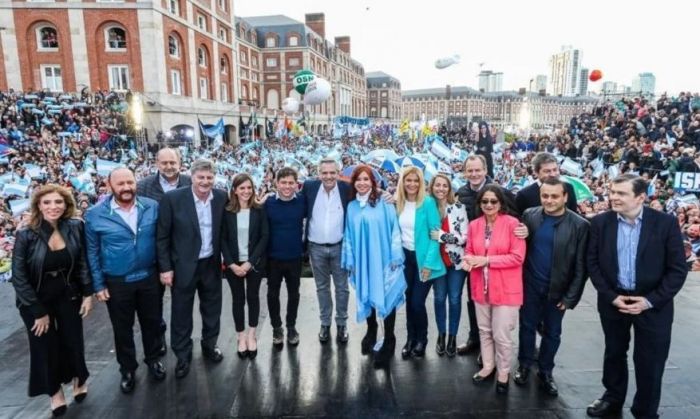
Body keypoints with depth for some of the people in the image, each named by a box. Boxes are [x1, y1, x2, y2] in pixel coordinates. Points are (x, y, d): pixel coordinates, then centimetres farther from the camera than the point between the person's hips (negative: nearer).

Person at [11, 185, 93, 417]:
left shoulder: (75, 228, -12)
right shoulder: (26, 235, -19)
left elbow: (82, 263, -2)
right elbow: (18, 277, -15)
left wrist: (88, 293, -7)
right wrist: (38, 311, -13)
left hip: (68, 295, 2)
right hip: (35, 299, -1)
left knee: (73, 341, 11)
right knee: (45, 346, 11)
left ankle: (79, 378, 41)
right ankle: (54, 390, 36)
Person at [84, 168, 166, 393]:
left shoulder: (152, 207, -8)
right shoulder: (95, 214, -12)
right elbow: (92, 252, -5)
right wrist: (98, 285, -5)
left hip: (149, 277, 2)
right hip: (116, 282, -1)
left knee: (152, 322, 17)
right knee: (122, 329, 15)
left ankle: (153, 359, 41)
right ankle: (127, 370, 36)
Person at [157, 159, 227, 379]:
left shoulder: (221, 197, -6)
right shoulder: (172, 198, -15)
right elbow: (162, 236, -10)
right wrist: (165, 267, -10)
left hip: (211, 264, 3)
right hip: (183, 266, -3)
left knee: (212, 309, 18)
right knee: (181, 313, 11)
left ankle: (209, 345, 40)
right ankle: (183, 355, 30)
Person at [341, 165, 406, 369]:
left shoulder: (384, 205, -6)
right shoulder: (351, 207, 6)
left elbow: (394, 231, -6)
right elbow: (348, 236, 8)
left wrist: (395, 257, -9)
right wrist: (349, 260, 6)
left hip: (383, 260, -4)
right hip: (362, 261, 4)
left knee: (386, 297, 1)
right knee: (366, 296, 16)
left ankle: (388, 342, 14)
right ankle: (371, 331, 38)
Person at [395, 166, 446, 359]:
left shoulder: (428, 202, -12)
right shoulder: (398, 203, 1)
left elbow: (436, 233, -13)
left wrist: (429, 262, -16)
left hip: (423, 257, -4)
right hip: (406, 256, 4)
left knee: (417, 302, -3)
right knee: (408, 299, 11)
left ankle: (421, 339, 23)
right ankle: (411, 338, 30)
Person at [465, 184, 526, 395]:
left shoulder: (512, 223, -13)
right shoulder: (474, 225, 1)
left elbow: (517, 257, -15)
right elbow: (469, 250, 11)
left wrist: (487, 260, -20)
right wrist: (468, 259, -13)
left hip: (506, 288, -4)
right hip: (481, 286, 5)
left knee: (501, 335, 4)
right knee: (484, 330, 18)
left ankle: (503, 373, 27)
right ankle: (487, 366, 38)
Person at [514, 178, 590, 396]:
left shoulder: (579, 225, -12)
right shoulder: (529, 215, -6)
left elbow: (580, 265, -9)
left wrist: (571, 297, -9)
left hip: (558, 289, -1)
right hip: (530, 285, 1)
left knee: (552, 332, 14)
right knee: (527, 327, 15)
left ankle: (545, 371, 34)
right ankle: (525, 365, 35)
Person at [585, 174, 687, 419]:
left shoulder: (666, 223, -10)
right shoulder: (600, 222, -5)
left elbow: (678, 268, -9)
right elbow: (593, 263, -1)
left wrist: (650, 300, -14)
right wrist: (611, 296, -9)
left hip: (652, 305, -2)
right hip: (613, 301, 2)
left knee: (649, 363, 9)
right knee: (614, 353, 18)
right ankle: (613, 399, 40)